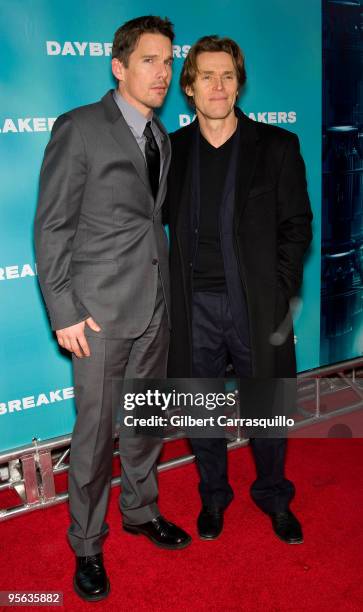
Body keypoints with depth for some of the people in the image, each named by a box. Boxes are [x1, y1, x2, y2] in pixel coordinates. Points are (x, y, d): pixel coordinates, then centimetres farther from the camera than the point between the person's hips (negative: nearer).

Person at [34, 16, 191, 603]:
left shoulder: (162, 138, 11)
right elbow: (52, 227, -10)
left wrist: (164, 289, 9)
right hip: (101, 310, -6)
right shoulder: (78, 128, -9)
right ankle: (87, 544, 24)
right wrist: (64, 312, -14)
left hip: (155, 308, 6)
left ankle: (140, 510, 39)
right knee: (96, 432, 4)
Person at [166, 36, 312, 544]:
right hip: (195, 306, 2)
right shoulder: (171, 150, 4)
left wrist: (279, 290, -9)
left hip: (256, 305, -1)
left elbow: (297, 225, 0)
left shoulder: (277, 146, -1)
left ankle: (275, 497, 38)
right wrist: (170, 288, -3)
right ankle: (213, 496, 37)